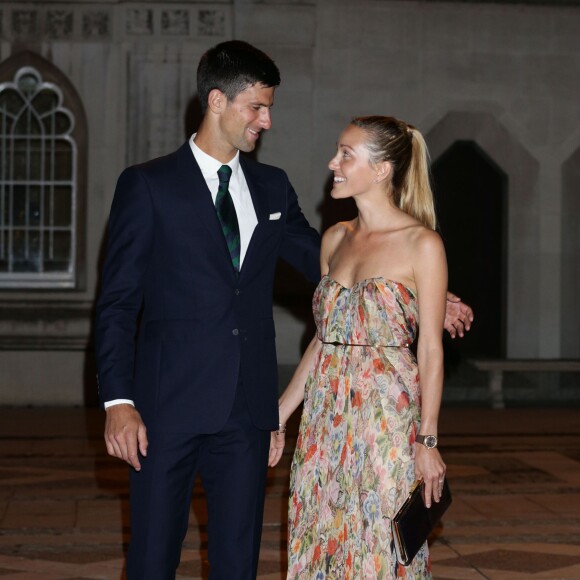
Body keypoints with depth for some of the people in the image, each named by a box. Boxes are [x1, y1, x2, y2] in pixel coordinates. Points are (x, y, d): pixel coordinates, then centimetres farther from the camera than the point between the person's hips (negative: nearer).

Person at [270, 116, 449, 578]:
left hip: (388, 415, -6)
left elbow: (431, 350, -8)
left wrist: (427, 441, -11)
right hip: (327, 415, 6)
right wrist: (280, 414, 13)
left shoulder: (422, 244, -8)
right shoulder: (336, 239, 10)